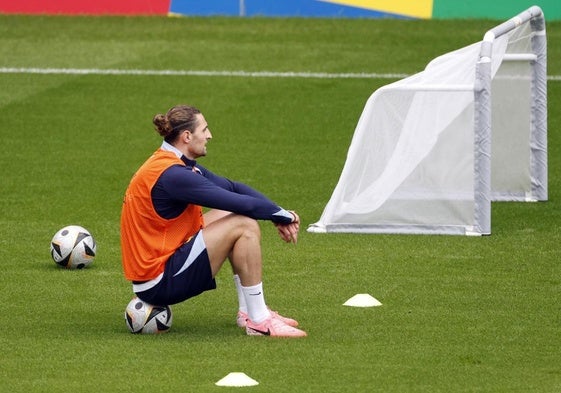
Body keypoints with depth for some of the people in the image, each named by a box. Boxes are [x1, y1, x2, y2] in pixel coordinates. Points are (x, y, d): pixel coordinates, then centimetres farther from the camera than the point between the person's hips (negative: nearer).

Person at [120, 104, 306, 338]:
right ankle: (259, 322, -9)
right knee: (245, 226, -14)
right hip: (159, 283, -11)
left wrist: (279, 215, 1)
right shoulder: (171, 175, -21)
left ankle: (249, 310, 15)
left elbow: (232, 188, 12)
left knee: (231, 215, 18)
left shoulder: (179, 164, 10)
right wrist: (283, 216, -6)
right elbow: (242, 204, -21)